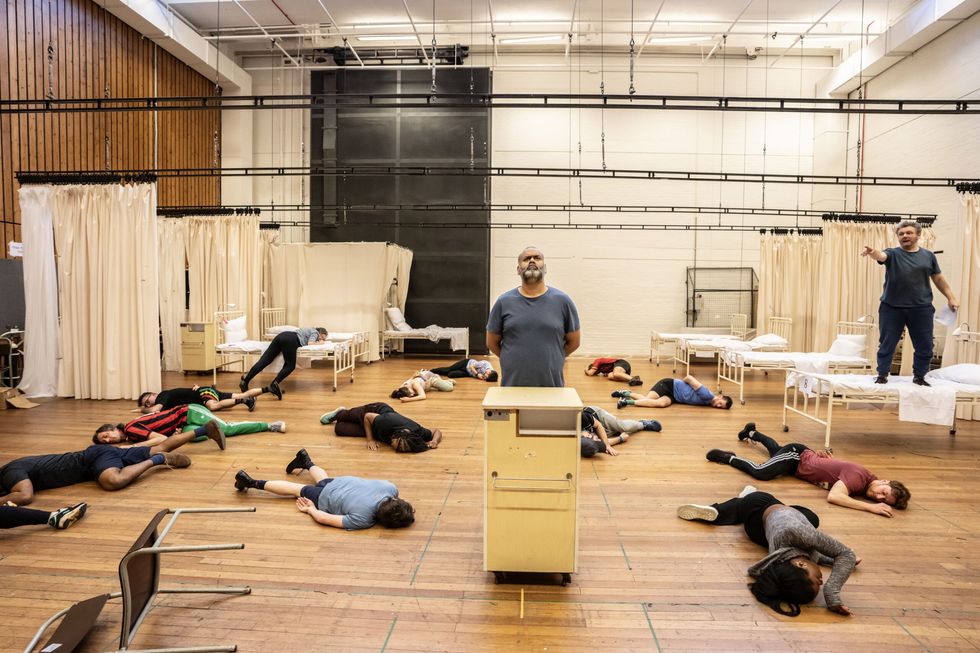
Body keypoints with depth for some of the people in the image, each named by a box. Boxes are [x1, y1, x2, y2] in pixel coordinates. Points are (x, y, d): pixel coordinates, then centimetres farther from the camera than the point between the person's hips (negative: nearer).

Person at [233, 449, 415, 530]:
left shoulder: (390, 487, -33)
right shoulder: (362, 519, -45)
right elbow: (323, 518, -35)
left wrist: (406, 509, -9)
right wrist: (311, 509, -17)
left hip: (347, 482, 4)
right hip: (325, 498, -4)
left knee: (324, 479, 39)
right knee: (295, 489, 21)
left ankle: (305, 461, 66)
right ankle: (251, 482, 40)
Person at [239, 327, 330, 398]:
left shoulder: (309, 330, 38)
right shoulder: (315, 332, 15)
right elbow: (310, 343, -2)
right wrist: (320, 343, 16)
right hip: (290, 340, -8)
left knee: (264, 361, -6)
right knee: (290, 366, -4)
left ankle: (246, 379, -18)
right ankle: (274, 384, -28)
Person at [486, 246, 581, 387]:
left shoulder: (562, 301, -1)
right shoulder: (504, 302, -1)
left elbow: (574, 341, 7)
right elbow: (492, 343, 8)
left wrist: (550, 358, 9)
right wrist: (515, 358, 10)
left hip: (552, 385, 0)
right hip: (512, 385, 0)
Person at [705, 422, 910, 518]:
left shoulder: (869, 481, -11)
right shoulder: (858, 476, -35)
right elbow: (833, 497, -50)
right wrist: (870, 508, -51)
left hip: (808, 456, 8)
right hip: (797, 454, -8)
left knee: (776, 449, 37)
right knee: (761, 473, -31)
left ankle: (751, 433, 65)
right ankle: (729, 457, -7)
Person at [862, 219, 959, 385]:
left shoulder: (928, 255, 8)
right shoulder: (893, 253, 0)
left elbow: (939, 279, 14)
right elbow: (881, 256, -23)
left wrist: (951, 297, 8)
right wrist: (872, 253, -47)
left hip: (921, 308, 2)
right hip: (891, 308, -2)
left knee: (924, 346, 8)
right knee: (886, 344, 3)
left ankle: (919, 376, 24)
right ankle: (882, 375, 15)